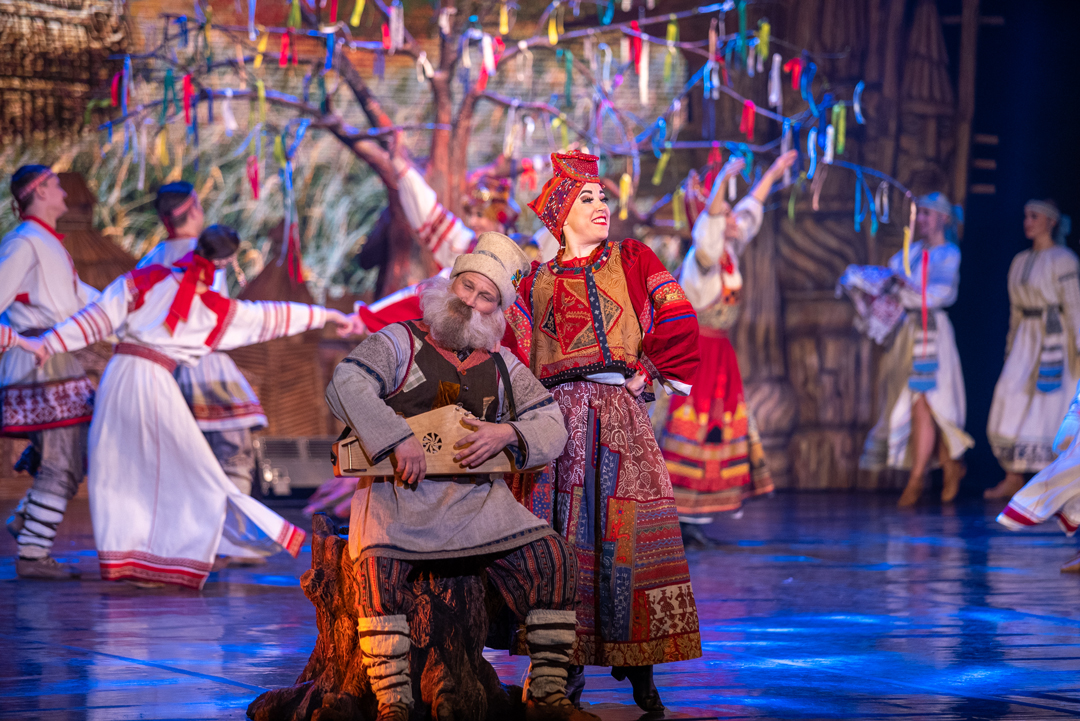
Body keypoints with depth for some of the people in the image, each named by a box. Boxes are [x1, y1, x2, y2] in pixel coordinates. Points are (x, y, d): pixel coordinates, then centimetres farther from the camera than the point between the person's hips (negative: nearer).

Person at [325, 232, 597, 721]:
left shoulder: (501, 367, 18)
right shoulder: (400, 342, 7)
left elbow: (552, 428, 14)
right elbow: (345, 386, -9)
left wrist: (507, 433, -8)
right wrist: (397, 439, -20)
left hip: (475, 494, 3)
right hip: (399, 490, -3)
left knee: (550, 557, -17)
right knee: (379, 561, -34)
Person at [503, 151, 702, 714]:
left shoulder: (632, 259, 15)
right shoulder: (538, 281, 17)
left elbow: (678, 324, 6)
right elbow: (514, 350, 11)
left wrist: (648, 372, 0)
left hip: (622, 410, -1)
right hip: (560, 411, 1)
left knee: (629, 530, -8)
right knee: (567, 533, -6)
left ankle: (639, 668, -6)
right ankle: (570, 664, -2)